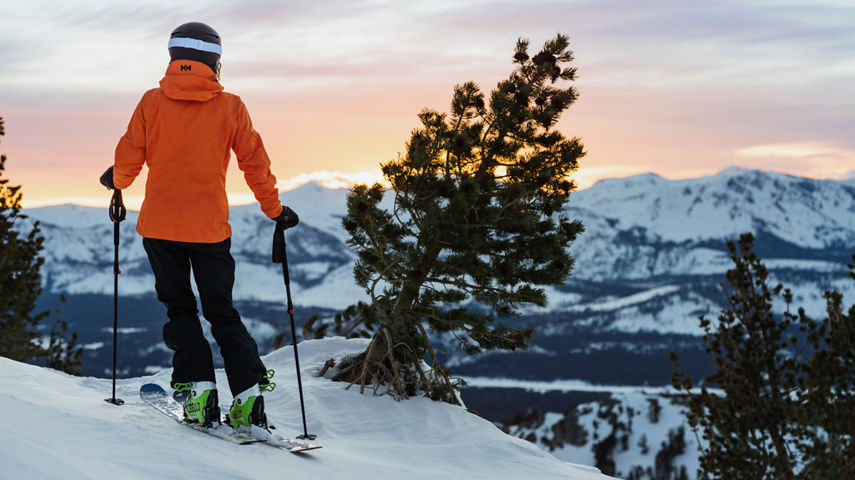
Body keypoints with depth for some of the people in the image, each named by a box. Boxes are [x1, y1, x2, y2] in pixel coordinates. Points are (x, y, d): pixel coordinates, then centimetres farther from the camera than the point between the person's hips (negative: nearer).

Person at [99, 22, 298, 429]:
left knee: (179, 308, 15)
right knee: (222, 312, 11)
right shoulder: (230, 106, 0)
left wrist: (116, 180, 24)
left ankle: (198, 387, -1)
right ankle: (248, 393, -2)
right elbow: (255, 164, 4)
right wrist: (275, 210, 16)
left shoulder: (152, 101, 0)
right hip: (210, 228, 0)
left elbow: (129, 158, 2)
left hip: (159, 225, 0)